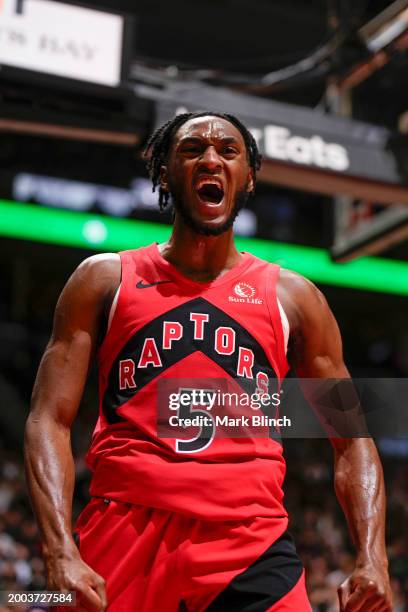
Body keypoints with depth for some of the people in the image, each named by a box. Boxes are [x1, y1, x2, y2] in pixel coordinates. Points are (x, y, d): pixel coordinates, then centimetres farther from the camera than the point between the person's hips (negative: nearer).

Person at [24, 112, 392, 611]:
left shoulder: (293, 297, 10)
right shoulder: (104, 280, 8)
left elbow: (351, 442, 11)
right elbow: (49, 421, 1)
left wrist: (372, 559, -4)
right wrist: (60, 553, -12)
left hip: (252, 550, 1)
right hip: (122, 538, 0)